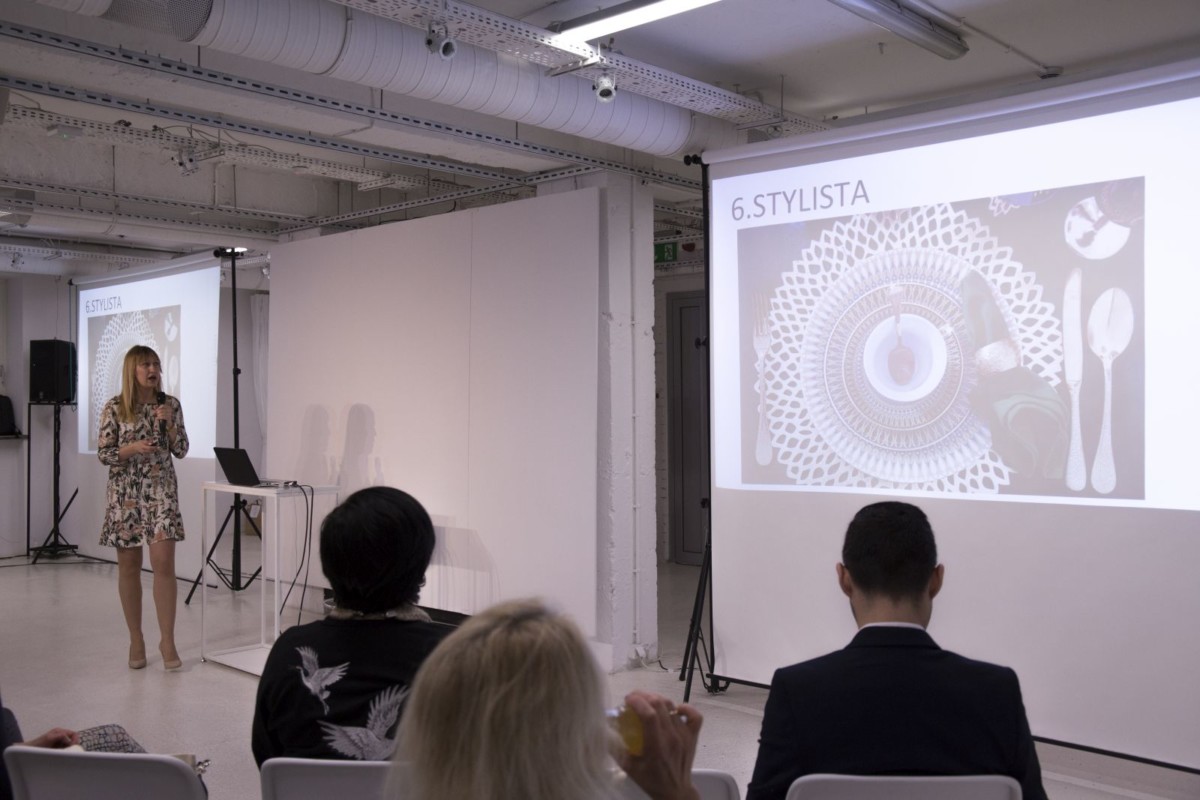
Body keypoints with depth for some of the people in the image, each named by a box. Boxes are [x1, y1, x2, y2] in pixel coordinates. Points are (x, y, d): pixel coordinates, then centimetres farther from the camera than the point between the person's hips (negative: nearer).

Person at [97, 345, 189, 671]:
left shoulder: (170, 404, 3)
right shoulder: (114, 408, -3)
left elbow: (181, 451, 4)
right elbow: (103, 454, -3)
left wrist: (169, 423, -11)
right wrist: (133, 448, -19)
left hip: (161, 490, 1)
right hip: (125, 492, -1)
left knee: (164, 563, -8)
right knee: (129, 567, 7)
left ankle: (167, 640, 0)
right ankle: (136, 640, 19)